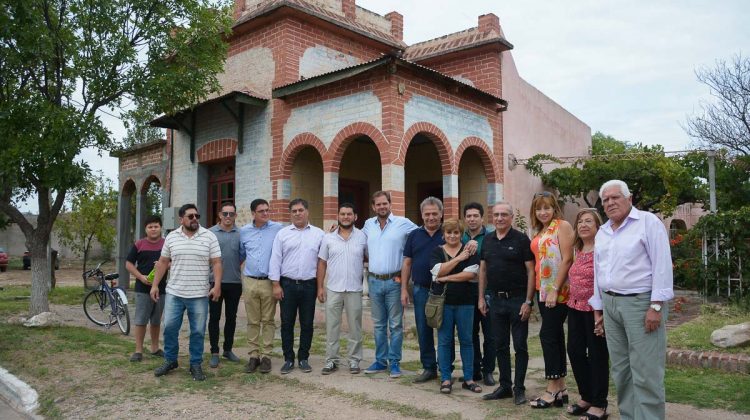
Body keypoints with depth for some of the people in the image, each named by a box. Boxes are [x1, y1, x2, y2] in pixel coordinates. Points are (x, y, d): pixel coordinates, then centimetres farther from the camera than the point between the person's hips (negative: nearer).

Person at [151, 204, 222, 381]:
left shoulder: (209, 236, -3)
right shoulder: (171, 237, 4)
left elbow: (216, 263, -4)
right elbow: (163, 262, 11)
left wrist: (217, 285, -13)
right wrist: (155, 285, 8)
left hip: (199, 295, -2)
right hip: (174, 293, 2)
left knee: (198, 332, 5)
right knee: (170, 328, 6)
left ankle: (196, 364, 18)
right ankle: (170, 360, 24)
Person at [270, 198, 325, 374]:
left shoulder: (318, 234, 4)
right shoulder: (282, 234, 4)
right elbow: (275, 260, 1)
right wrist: (276, 284, -4)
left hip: (309, 285, 0)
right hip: (287, 284, 0)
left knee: (307, 324, 6)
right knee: (287, 323, 5)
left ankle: (303, 358, 19)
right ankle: (288, 359, 16)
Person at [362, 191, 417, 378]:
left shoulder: (403, 223, -6)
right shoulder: (368, 224, 7)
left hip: (394, 281, -4)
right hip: (374, 281, 4)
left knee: (395, 324, 3)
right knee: (378, 324, 13)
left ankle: (395, 362, 13)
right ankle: (380, 361, 23)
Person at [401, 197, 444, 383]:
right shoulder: (414, 235, 7)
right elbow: (407, 263, 8)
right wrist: (404, 289, 3)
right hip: (421, 290, 3)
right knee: (423, 331, 8)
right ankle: (429, 368, 21)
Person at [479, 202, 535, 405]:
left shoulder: (521, 240, -7)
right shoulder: (487, 240, 9)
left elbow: (531, 271, -10)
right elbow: (483, 269, 13)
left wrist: (528, 301, -15)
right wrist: (481, 297, 8)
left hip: (517, 299, -5)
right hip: (495, 299, 5)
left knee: (520, 346, 3)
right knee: (500, 345, 11)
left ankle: (519, 388, 14)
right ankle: (505, 386, 22)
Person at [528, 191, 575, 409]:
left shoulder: (562, 225, -8)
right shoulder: (540, 232, 16)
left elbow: (567, 259, -15)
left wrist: (555, 290, -19)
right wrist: (540, 290, 9)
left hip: (558, 291, -8)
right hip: (543, 290, 8)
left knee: (548, 335, -7)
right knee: (555, 336, 10)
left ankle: (553, 390, 2)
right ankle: (560, 389, 17)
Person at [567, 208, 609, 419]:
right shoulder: (578, 251, 12)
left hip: (595, 310, -8)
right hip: (576, 308, 8)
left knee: (597, 356, 3)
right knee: (575, 351, 11)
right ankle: (586, 397, 28)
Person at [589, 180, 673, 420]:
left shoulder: (648, 222, -5)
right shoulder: (602, 232, 15)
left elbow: (662, 265, -11)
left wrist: (656, 306, -16)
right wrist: (597, 308, 17)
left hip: (641, 302, -7)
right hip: (610, 304, 7)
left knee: (645, 372, -5)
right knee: (620, 369, 12)